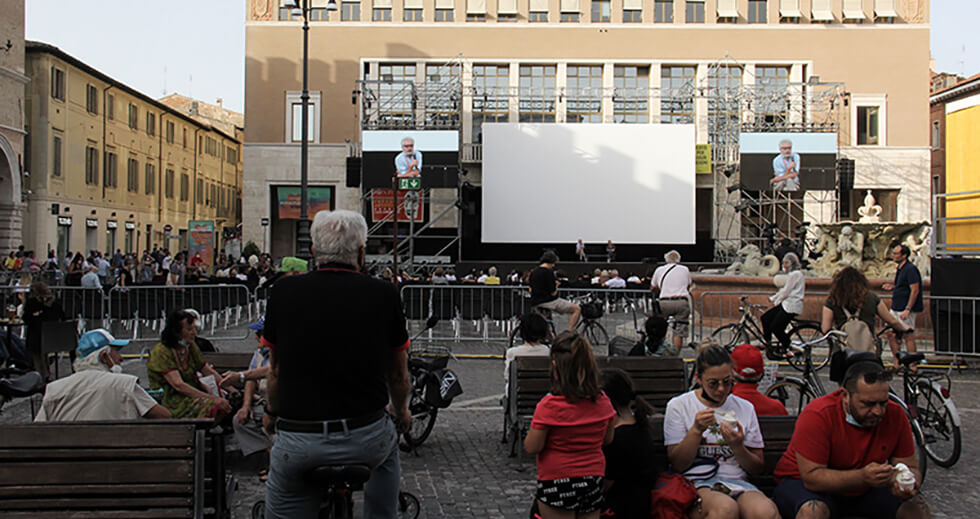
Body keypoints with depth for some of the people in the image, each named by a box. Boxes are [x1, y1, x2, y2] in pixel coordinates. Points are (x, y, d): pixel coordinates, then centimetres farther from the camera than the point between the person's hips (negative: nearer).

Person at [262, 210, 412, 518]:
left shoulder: (284, 291, 0)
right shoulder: (384, 295, -3)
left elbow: (275, 370, 11)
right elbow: (399, 376, 9)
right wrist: (400, 412, 30)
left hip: (297, 443, 0)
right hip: (366, 440, 1)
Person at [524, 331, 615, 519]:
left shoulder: (549, 405, -20)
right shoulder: (602, 401, -4)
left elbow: (531, 447, -15)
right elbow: (608, 438, 9)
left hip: (557, 483, -5)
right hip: (594, 480, 5)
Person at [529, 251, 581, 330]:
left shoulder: (533, 272, 8)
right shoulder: (549, 272, -17)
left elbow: (531, 290, 14)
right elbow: (553, 293, -16)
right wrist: (556, 286, 2)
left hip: (535, 303, 9)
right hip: (549, 302, -9)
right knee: (577, 309, -6)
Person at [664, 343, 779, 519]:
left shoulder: (745, 408, 15)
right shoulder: (679, 406, 7)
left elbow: (758, 468, 15)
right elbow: (678, 465, 1)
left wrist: (738, 447, -6)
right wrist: (696, 430, -13)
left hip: (737, 482, 2)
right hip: (696, 482, -2)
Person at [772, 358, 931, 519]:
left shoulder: (896, 415, -10)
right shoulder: (817, 415, -25)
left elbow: (910, 468, -1)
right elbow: (812, 477, -28)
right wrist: (862, 477, -41)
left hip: (863, 491, 5)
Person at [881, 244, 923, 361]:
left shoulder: (910, 269, -15)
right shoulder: (900, 268, 15)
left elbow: (915, 290, -19)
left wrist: (907, 309, -23)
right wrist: (892, 287, 8)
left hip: (906, 309, -10)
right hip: (896, 308, 10)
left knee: (908, 336, -6)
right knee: (891, 334, 8)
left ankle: (912, 365, 0)